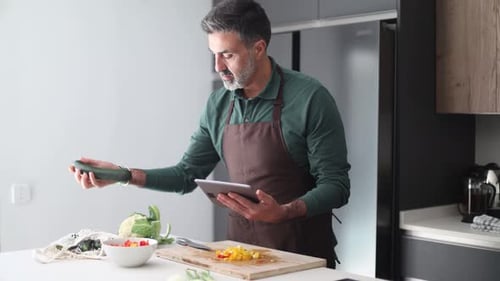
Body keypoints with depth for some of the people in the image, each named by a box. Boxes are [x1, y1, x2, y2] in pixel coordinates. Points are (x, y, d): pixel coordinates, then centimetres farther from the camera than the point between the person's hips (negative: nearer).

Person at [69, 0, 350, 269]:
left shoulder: (309, 97, -16)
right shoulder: (218, 105, 1)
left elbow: (335, 185, -15)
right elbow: (188, 174, 7)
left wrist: (283, 212, -31)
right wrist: (124, 175, -4)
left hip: (302, 253, -4)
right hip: (240, 245, 5)